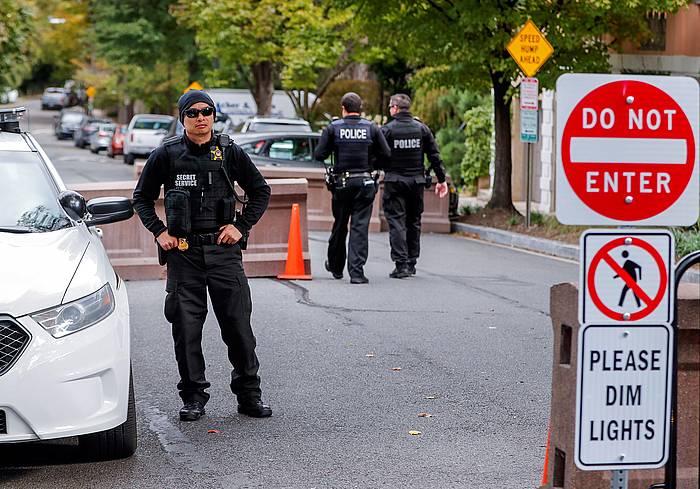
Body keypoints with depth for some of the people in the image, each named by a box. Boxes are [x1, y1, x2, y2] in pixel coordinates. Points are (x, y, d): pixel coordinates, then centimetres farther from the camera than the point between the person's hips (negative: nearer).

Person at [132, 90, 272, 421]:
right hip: (183, 251, 0)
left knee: (238, 323, -1)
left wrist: (241, 226, 3)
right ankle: (193, 397, 10)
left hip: (223, 248, 0)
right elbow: (141, 197, 13)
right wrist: (159, 232, 2)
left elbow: (261, 191, 14)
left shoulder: (229, 153, 5)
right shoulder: (166, 155, 3)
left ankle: (248, 394, 10)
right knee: (186, 326, 1)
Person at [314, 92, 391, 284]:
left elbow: (319, 155, -5)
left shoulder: (333, 128, -2)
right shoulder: (371, 128, 0)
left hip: (341, 183, 0)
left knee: (339, 225, 15)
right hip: (365, 183, 0)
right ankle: (356, 271, -10)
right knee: (360, 226, -2)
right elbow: (386, 154, 0)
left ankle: (335, 266, 30)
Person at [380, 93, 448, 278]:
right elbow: (434, 156, 5)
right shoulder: (422, 128, 4)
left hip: (394, 181, -4)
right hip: (417, 180, 4)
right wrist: (441, 179, 11)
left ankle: (401, 263, -12)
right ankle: (412, 262, 18)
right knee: (413, 222, 14)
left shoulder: (387, 130, -7)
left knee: (396, 222, -3)